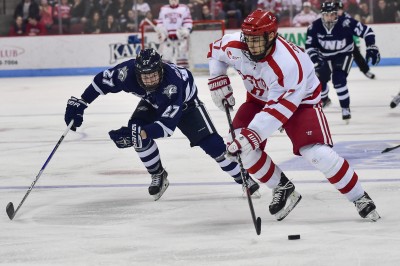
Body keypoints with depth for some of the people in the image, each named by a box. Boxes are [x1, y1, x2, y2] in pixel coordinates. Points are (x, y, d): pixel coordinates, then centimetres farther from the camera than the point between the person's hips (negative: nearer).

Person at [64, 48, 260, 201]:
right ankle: (158, 176, 1)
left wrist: (138, 133, -62)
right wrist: (78, 104, -17)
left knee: (209, 141, -15)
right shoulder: (128, 71, -38)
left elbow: (167, 125, -48)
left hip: (184, 102, -4)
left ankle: (243, 177, 2)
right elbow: (101, 81, -18)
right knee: (137, 133, -21)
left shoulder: (172, 81, -46)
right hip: (152, 102, 4)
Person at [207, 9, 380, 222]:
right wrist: (218, 82, -4)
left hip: (299, 100, -6)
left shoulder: (288, 64, -39)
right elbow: (216, 51, 4)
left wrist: (252, 135, -45)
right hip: (259, 98, 6)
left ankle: (360, 199, -6)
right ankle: (283, 189, 3)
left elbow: (277, 110, -39)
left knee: (317, 153, -23)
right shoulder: (235, 47, -21)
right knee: (239, 144, -15)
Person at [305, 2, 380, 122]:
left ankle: (345, 108, -9)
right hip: (325, 57, 4)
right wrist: (315, 58, -29)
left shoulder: (346, 23, -30)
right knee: (319, 79, 8)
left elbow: (367, 31, -21)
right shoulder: (315, 27, -22)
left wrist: (371, 48, -27)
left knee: (338, 80, -23)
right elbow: (310, 46, -11)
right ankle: (324, 99, 42)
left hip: (343, 55, -4)